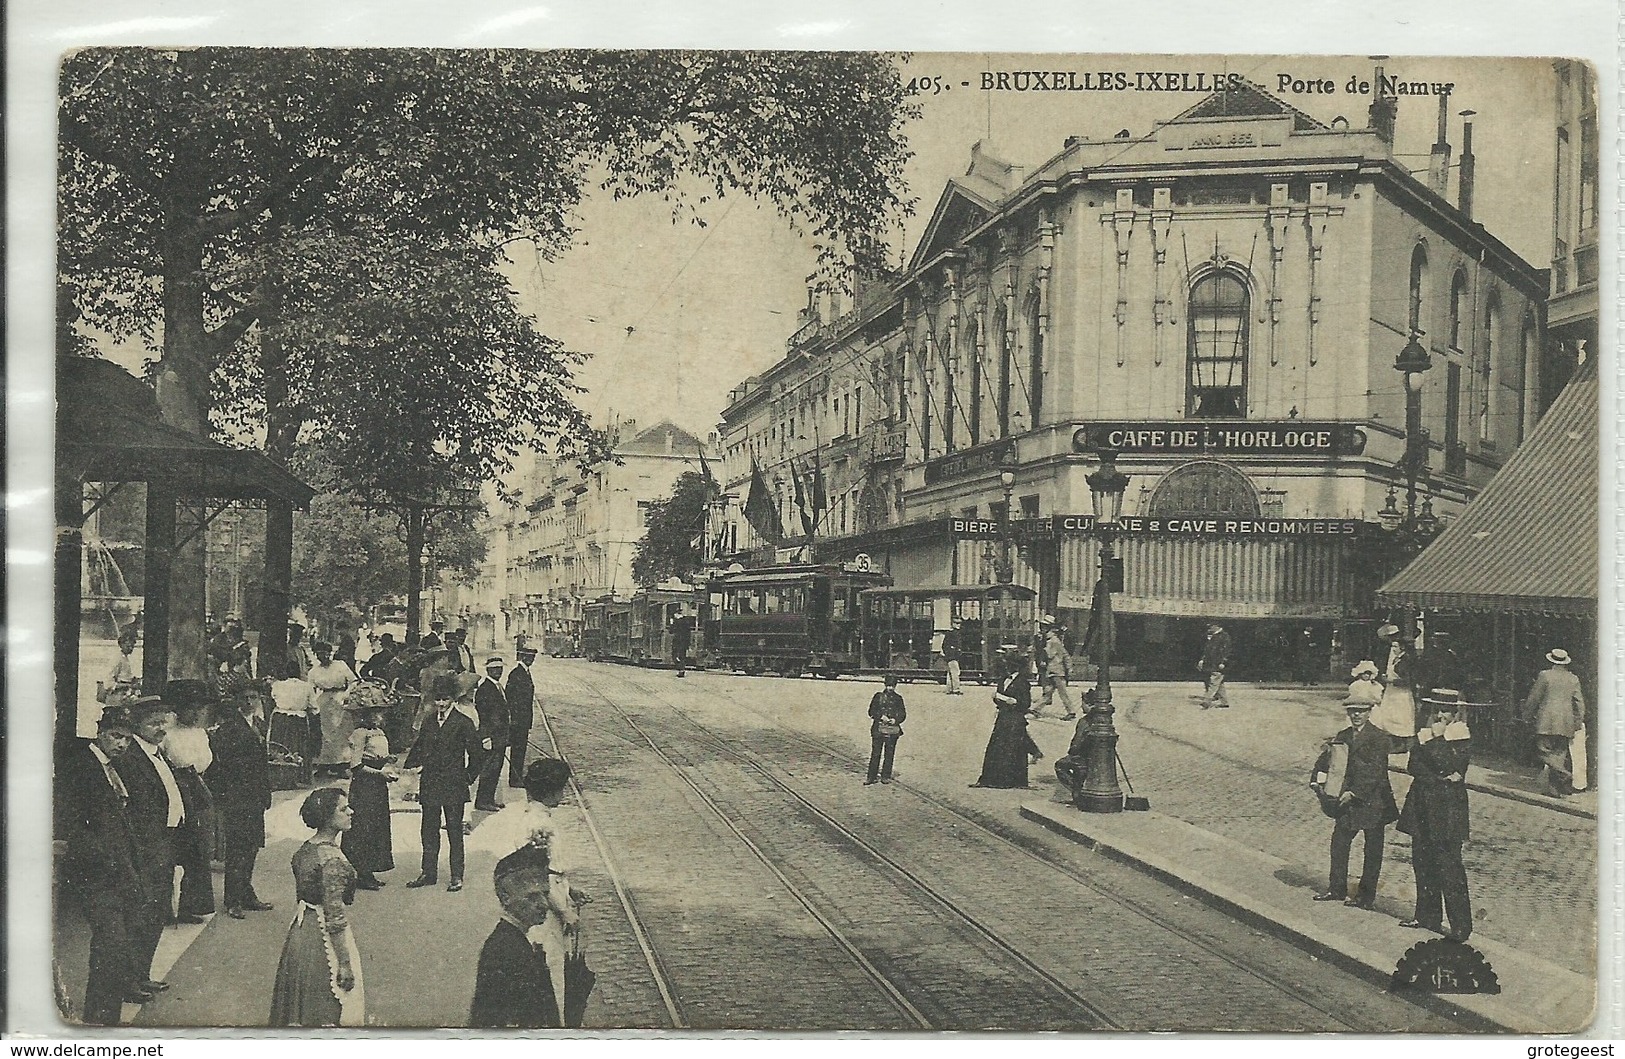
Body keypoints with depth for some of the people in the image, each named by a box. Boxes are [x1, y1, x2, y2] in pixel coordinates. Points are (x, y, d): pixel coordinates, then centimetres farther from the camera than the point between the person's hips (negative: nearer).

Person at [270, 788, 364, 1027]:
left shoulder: (305, 850, 5)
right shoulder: (332, 859, -22)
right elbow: (335, 916, -23)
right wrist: (345, 963, -19)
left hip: (302, 930, 9)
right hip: (324, 936, -9)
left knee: (304, 1007, 18)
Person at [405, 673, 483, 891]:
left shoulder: (463, 723, -5)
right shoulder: (428, 721, 9)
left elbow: (474, 751, -2)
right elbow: (419, 748, 16)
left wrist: (469, 776, -1)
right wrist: (408, 766, 5)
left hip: (453, 785, -5)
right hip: (430, 783, 5)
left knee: (454, 832, 1)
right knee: (428, 830, 10)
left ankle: (457, 877, 8)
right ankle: (429, 873, 20)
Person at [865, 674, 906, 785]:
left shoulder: (898, 698, 10)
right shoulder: (878, 696, 7)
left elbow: (903, 714, 8)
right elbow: (871, 711, 4)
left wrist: (895, 720, -11)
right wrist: (881, 716, -12)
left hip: (893, 730, 1)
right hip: (878, 729, -1)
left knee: (889, 755, 3)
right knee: (875, 754, -2)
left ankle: (886, 776, 11)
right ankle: (872, 777, 2)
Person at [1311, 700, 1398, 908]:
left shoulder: (1379, 738, -11)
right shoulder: (1343, 736, 10)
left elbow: (1376, 772, -16)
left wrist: (1354, 793, -20)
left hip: (1373, 799, -6)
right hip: (1349, 799, 6)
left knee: (1373, 850, 3)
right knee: (1339, 840, 5)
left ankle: (1366, 896, 11)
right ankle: (1337, 889, 15)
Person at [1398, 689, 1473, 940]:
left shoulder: (1463, 738, -4)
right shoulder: (1426, 735, 12)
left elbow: (1445, 764, -19)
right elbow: (1413, 766, 2)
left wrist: (1435, 738, -13)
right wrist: (1443, 778, -11)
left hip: (1447, 808, -6)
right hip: (1422, 806, 6)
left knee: (1448, 867, -9)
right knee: (1423, 862, 10)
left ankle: (1461, 926, -6)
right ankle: (1427, 916, 21)